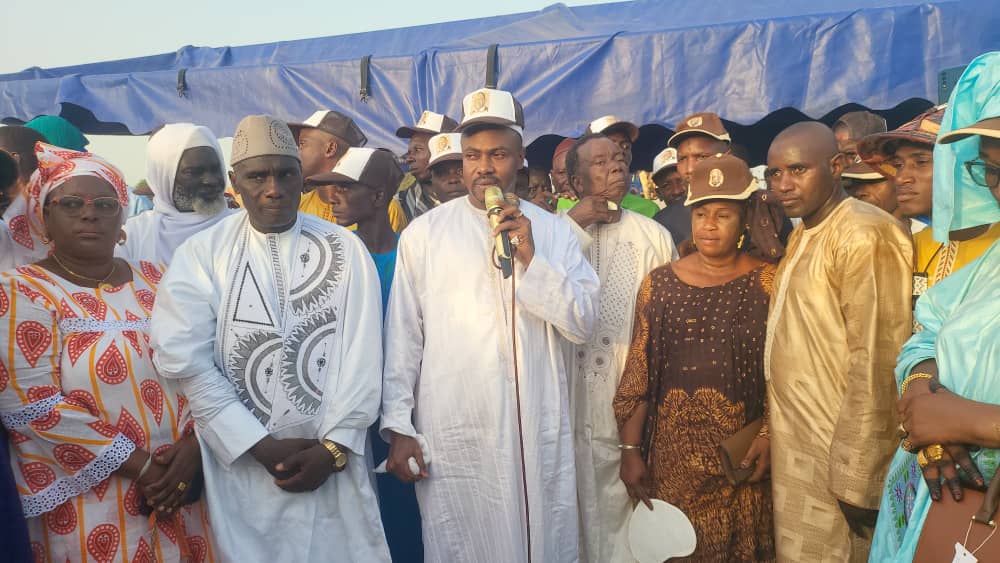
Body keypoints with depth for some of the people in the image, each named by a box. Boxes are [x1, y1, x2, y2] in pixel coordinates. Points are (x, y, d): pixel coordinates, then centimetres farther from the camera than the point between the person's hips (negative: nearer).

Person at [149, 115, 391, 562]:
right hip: (241, 460, 0)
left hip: (332, 459, 1)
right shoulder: (202, 253, -3)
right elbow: (185, 359, -9)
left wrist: (333, 446, -9)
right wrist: (262, 447, -11)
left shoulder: (344, 249, -1)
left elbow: (362, 353, -4)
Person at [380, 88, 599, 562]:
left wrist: (531, 259, -13)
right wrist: (398, 427, -2)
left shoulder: (554, 231, 4)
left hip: (541, 433, 2)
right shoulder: (423, 234, -2)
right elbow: (402, 340, 0)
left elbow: (582, 325, -3)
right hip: (452, 433, -1)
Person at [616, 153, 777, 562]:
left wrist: (768, 436, -13)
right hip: (673, 449, 1)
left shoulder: (767, 282, -1)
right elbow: (638, 374, 2)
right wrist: (630, 449, -1)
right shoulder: (659, 283, 2)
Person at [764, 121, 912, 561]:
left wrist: (856, 477, -19)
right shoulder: (801, 235, 12)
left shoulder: (863, 235, -16)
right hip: (795, 445, 8)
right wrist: (770, 433, 9)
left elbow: (874, 363, -20)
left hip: (835, 455, -8)